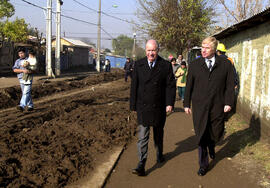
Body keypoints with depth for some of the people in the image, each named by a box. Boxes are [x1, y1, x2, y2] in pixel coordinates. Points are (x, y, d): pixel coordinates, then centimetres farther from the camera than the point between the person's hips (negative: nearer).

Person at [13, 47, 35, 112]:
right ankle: (30, 106, 20)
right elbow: (15, 70, -4)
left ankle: (22, 106, -21)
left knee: (26, 93, -14)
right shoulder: (17, 61, 11)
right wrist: (23, 70, -19)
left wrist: (30, 71, -22)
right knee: (26, 93, 10)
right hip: (21, 79, 4)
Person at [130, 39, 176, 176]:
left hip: (159, 106, 0)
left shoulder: (166, 65, -2)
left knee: (158, 133, 19)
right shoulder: (138, 65, 1)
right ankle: (141, 165, -6)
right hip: (143, 107, 0)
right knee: (143, 135, -6)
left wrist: (170, 103, -11)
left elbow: (170, 85, -3)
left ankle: (159, 154, 42)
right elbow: (134, 86, 3)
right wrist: (133, 105, 2)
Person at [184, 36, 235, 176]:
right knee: (201, 136, 3)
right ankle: (203, 164, 18)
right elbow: (189, 86, 7)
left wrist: (228, 102, -5)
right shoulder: (194, 65, 3)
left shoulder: (225, 64, 1)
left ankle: (211, 147, 46)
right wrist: (186, 104, 6)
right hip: (199, 106, 0)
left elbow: (229, 85, 2)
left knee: (216, 134, 10)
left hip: (217, 107, 0)